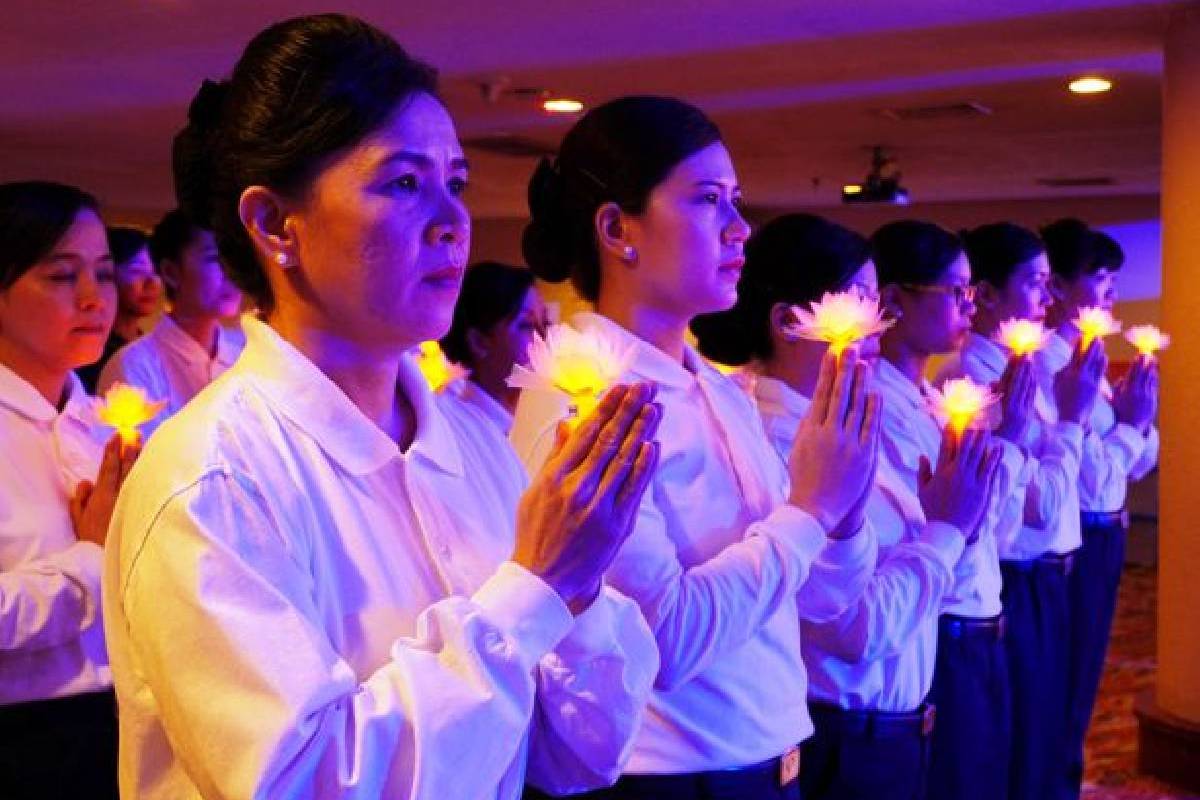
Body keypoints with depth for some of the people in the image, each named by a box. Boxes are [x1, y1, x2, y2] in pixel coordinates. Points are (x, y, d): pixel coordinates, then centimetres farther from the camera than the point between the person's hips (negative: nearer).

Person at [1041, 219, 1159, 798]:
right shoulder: (1046, 361, -18)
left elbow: (1139, 463, 15)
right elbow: (1088, 475, -23)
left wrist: (1139, 412, -2)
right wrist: (1131, 419, -9)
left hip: (1101, 537, 9)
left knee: (1079, 690, 20)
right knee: (1061, 694, 5)